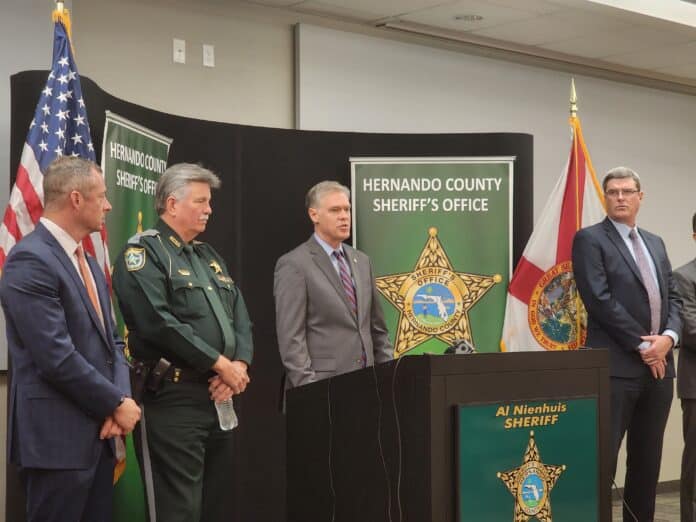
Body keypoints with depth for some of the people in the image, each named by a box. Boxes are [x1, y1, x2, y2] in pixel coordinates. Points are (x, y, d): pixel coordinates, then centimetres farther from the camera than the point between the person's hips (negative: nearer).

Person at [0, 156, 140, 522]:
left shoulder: (88, 262, 16)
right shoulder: (30, 260, -15)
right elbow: (57, 357, -21)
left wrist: (120, 402, -3)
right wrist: (117, 403, -11)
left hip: (98, 432, 9)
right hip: (57, 437, -9)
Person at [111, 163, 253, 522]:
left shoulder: (209, 256, 20)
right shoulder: (143, 252, -7)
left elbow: (240, 316, 15)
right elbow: (158, 323, -20)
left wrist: (239, 365, -5)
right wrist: (220, 364, -15)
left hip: (220, 397, 9)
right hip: (172, 398, -8)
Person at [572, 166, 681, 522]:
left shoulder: (655, 243, 19)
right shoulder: (590, 240, -2)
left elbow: (672, 297, 15)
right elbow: (600, 300, -11)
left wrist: (667, 338, -5)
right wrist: (642, 346, -12)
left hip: (659, 365, 7)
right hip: (617, 368, -7)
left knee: (647, 460, 10)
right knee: (602, 458, -7)